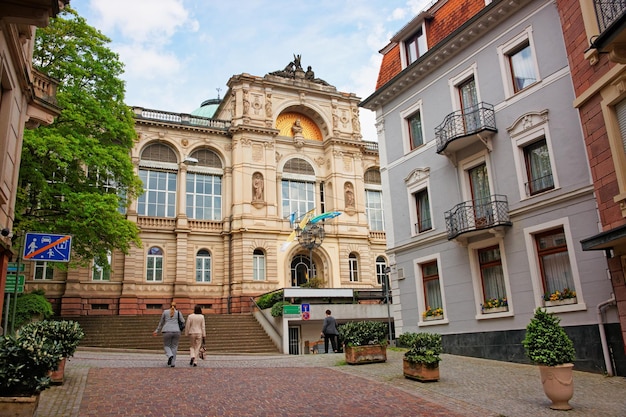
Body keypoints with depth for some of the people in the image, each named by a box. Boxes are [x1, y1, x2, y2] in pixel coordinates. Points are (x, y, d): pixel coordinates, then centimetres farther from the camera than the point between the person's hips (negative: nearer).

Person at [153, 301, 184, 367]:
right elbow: (183, 322, 8)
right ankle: (173, 363, 6)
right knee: (174, 347, 11)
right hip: (176, 331, 1)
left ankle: (170, 356, -15)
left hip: (167, 331, -1)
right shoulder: (178, 312, 8)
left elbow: (161, 322, 16)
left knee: (166, 346, 14)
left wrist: (157, 331, 25)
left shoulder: (165, 312, 10)